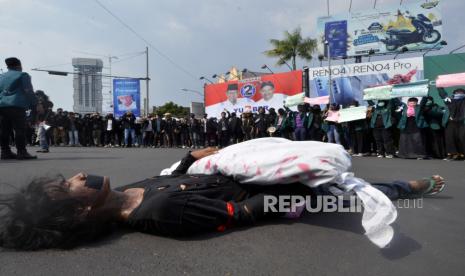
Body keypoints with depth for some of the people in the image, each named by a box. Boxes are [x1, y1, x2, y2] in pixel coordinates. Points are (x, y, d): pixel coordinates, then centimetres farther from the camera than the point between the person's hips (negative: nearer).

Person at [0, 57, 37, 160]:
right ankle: (21, 152, -13)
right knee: (20, 129, -8)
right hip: (16, 106, -7)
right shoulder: (22, 75, 3)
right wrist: (33, 105, -3)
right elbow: (28, 91, -5)